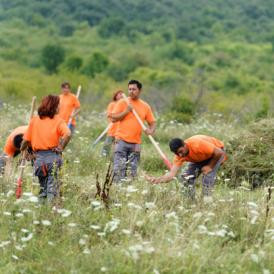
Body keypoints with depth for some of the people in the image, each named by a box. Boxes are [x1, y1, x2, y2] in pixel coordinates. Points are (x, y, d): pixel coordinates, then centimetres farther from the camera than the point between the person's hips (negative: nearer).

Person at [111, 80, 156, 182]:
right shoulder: (122, 102, 2)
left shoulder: (145, 106, 10)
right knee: (119, 168, -9)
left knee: (133, 171, 3)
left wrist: (151, 130, -7)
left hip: (136, 143, 3)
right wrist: (126, 111, -12)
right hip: (121, 140, -3)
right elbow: (113, 118, -2)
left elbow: (152, 122, 14)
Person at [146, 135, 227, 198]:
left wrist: (209, 166, -25)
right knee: (186, 176, -8)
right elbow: (172, 174, -32)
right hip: (200, 159, 6)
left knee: (208, 175, -26)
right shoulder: (179, 156, -23)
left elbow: (219, 153, -34)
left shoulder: (198, 145, -41)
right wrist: (157, 180, -49)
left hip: (215, 153, -6)